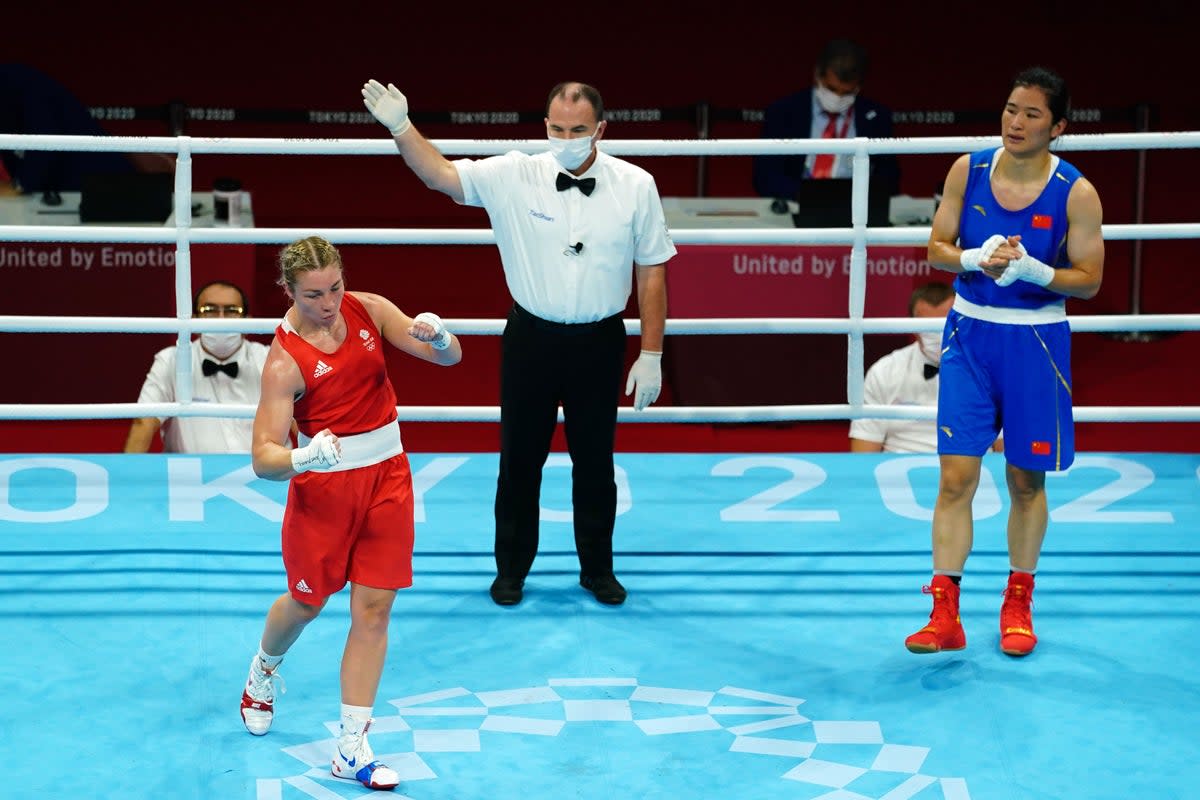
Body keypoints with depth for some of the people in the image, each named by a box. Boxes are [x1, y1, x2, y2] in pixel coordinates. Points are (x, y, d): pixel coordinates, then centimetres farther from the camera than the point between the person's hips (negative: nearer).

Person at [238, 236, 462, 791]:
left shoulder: (369, 310, -7)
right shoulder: (285, 359, -20)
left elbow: (450, 357, -4)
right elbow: (263, 458, -23)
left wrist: (438, 336, -28)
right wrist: (304, 457, -45)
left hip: (387, 478, 3)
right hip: (322, 485, -3)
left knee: (373, 610, 0)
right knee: (307, 602, 13)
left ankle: (351, 749, 6)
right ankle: (263, 671, 49)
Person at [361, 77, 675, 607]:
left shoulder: (635, 186, -7)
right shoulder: (514, 176, -8)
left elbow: (652, 272, -1)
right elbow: (441, 175, -15)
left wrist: (651, 355, -1)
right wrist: (399, 126, -32)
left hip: (599, 344, 0)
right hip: (531, 339, 0)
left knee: (595, 460, 12)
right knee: (519, 458, 10)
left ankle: (598, 568, 31)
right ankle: (511, 568, 28)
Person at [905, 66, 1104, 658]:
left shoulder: (1075, 193, -9)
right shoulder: (968, 170, -3)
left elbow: (1089, 280, -7)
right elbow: (937, 248, 3)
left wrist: (1031, 269, -24)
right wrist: (977, 259, -18)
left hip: (1035, 341, -1)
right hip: (970, 332, 2)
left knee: (1026, 480, 9)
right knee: (956, 475, -3)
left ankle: (1018, 604, 27)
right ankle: (944, 614, 2)